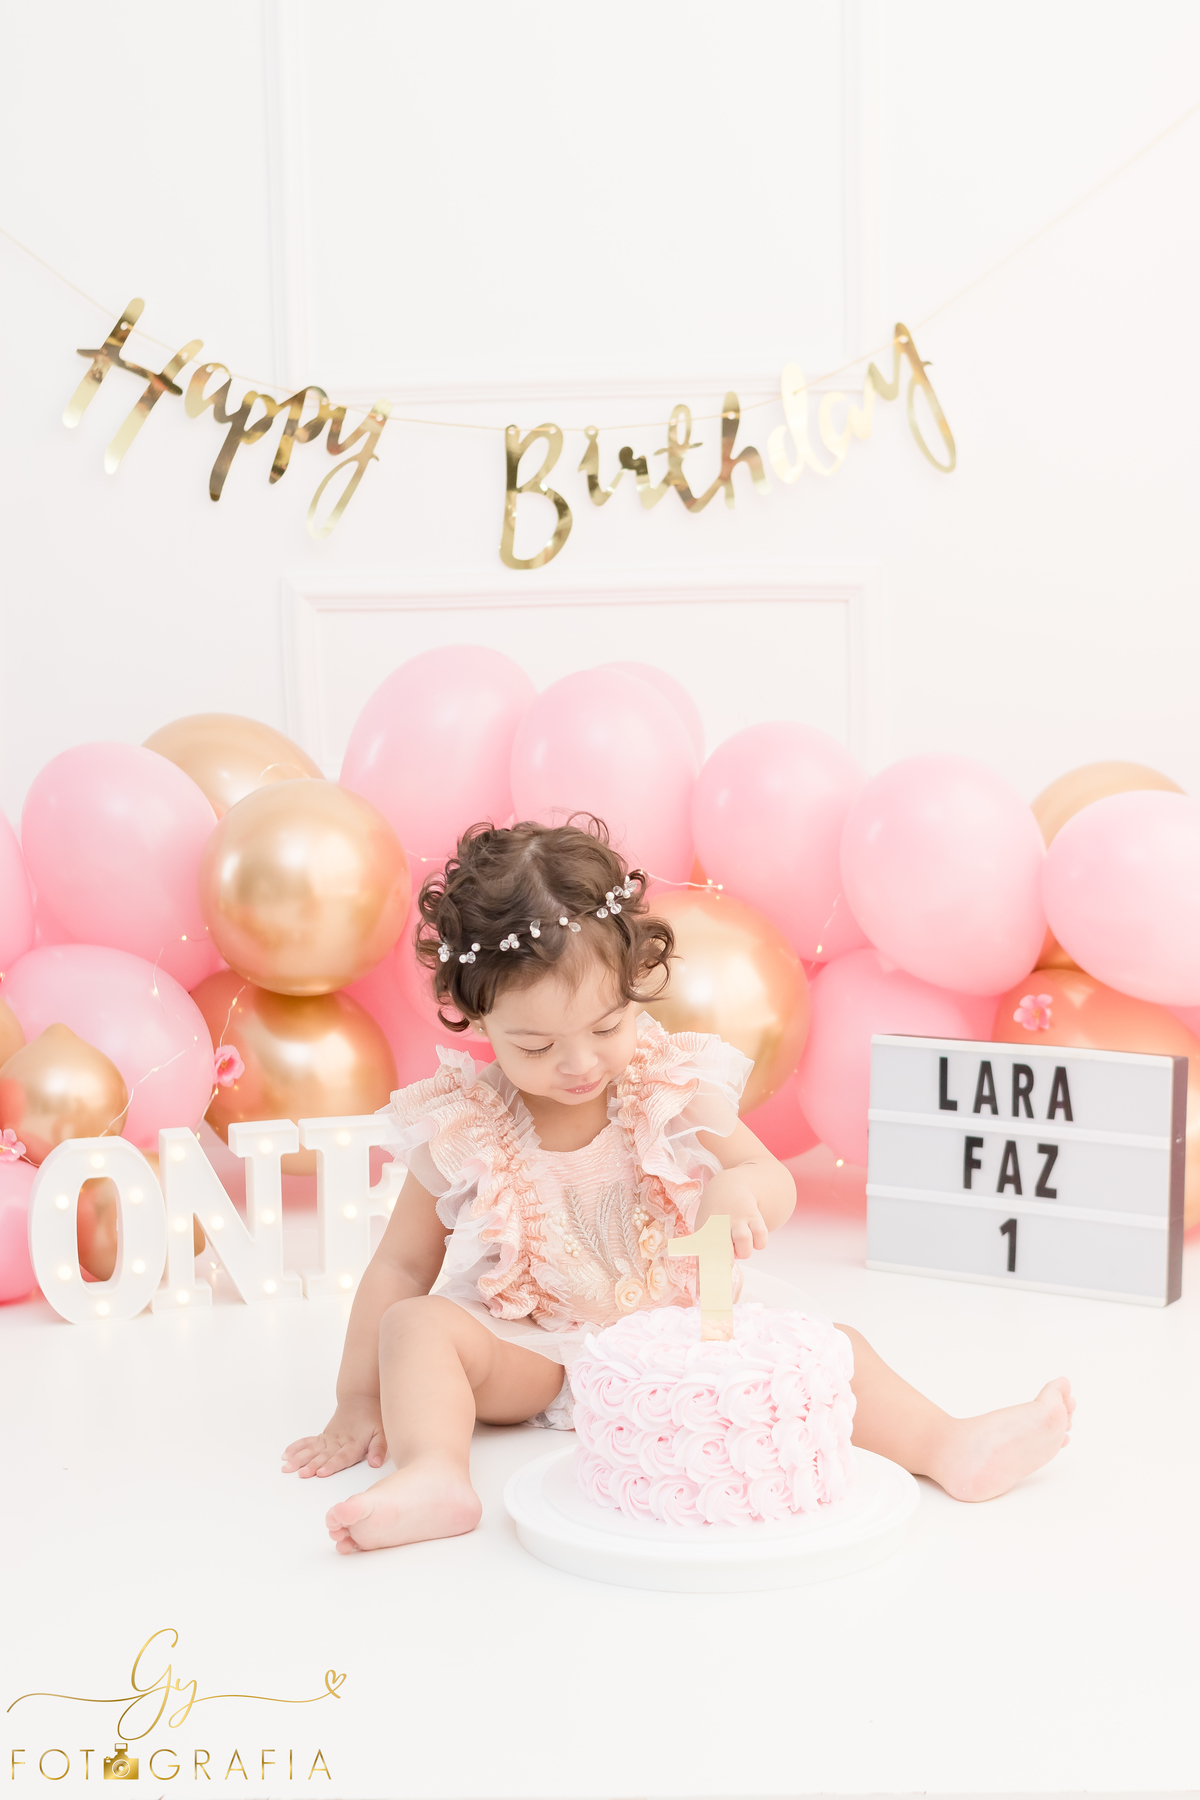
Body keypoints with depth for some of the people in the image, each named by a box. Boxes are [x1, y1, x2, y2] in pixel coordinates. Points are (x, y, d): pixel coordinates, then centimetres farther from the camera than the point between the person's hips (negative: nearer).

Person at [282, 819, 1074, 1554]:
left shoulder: (674, 1087, -9)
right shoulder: (458, 1128, -11)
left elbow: (777, 1188, -7)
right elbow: (403, 1262, -2)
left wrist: (741, 1188, -33)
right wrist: (360, 1403, -1)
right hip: (532, 1357, -1)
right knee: (416, 1325, -27)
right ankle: (435, 1476, -42)